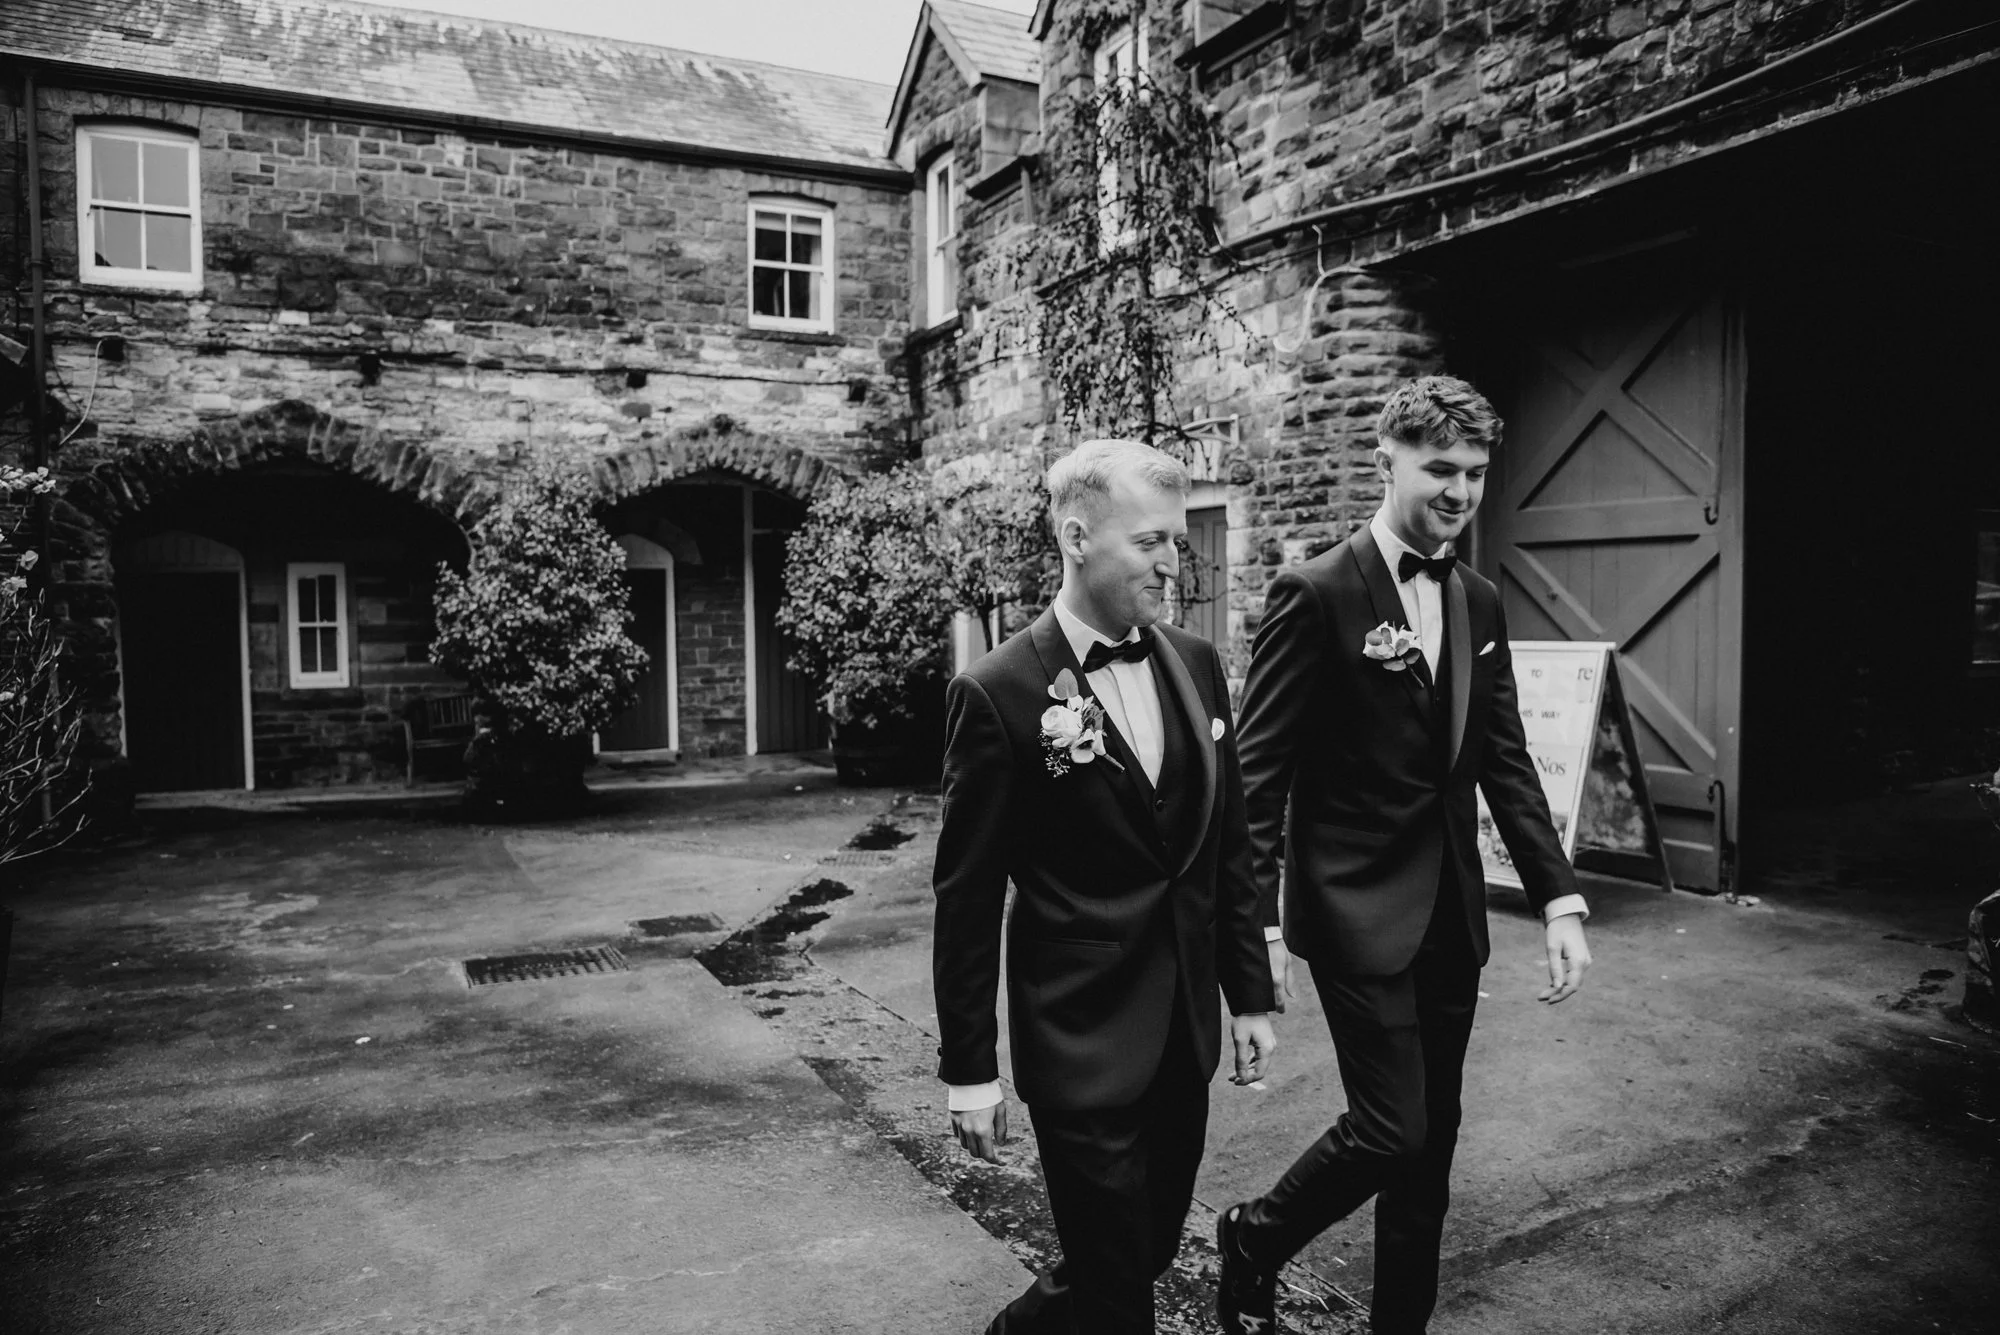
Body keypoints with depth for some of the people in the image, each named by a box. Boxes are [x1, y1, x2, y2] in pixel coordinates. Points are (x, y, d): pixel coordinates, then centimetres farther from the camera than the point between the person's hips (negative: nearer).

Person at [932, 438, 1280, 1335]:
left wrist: (1250, 993, 10)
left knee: (1150, 1252, 19)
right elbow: (966, 898, -11)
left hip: (1185, 1028, 6)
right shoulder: (1000, 693, -15)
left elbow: (1228, 846, 10)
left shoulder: (1196, 665, 3)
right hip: (1081, 1040, -6)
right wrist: (969, 1069, -8)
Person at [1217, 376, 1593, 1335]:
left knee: (1431, 1140, 14)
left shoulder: (1480, 605, 8)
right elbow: (1257, 776, -14)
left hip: (1453, 915, 7)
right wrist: (1256, 928, -17)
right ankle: (1254, 1240, 22)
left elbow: (1506, 765, 9)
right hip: (1359, 914, -6)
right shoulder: (1316, 596, -13)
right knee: (1392, 1130, -5)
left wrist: (1559, 900, 1)